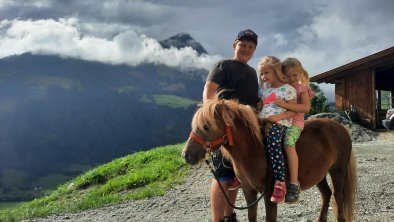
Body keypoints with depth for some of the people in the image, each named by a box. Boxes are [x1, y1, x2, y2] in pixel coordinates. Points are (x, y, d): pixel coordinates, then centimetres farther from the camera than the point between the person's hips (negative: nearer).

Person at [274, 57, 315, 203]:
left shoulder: (302, 89, 4)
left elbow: (306, 108, -13)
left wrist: (285, 105, -24)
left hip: (294, 122, -6)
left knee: (288, 143, -33)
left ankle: (294, 184, -33)